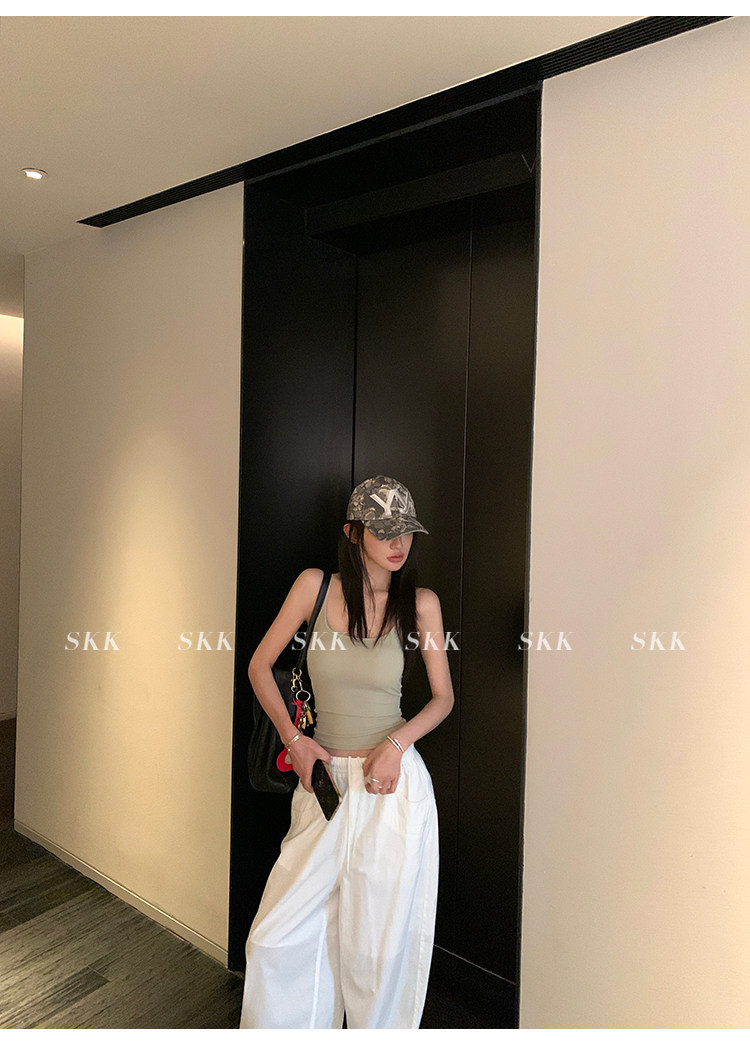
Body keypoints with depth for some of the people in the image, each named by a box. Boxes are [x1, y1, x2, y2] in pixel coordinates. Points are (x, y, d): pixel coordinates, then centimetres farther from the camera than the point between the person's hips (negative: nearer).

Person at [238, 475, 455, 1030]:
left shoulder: (421, 602, -5)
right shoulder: (315, 585, -5)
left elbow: (443, 696, 4)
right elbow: (260, 666, 4)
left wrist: (396, 744, -12)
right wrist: (293, 739, -3)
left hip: (392, 785, -1)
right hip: (324, 780, 1)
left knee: (377, 942, 10)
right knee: (277, 937, 6)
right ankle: (286, 1027, 33)